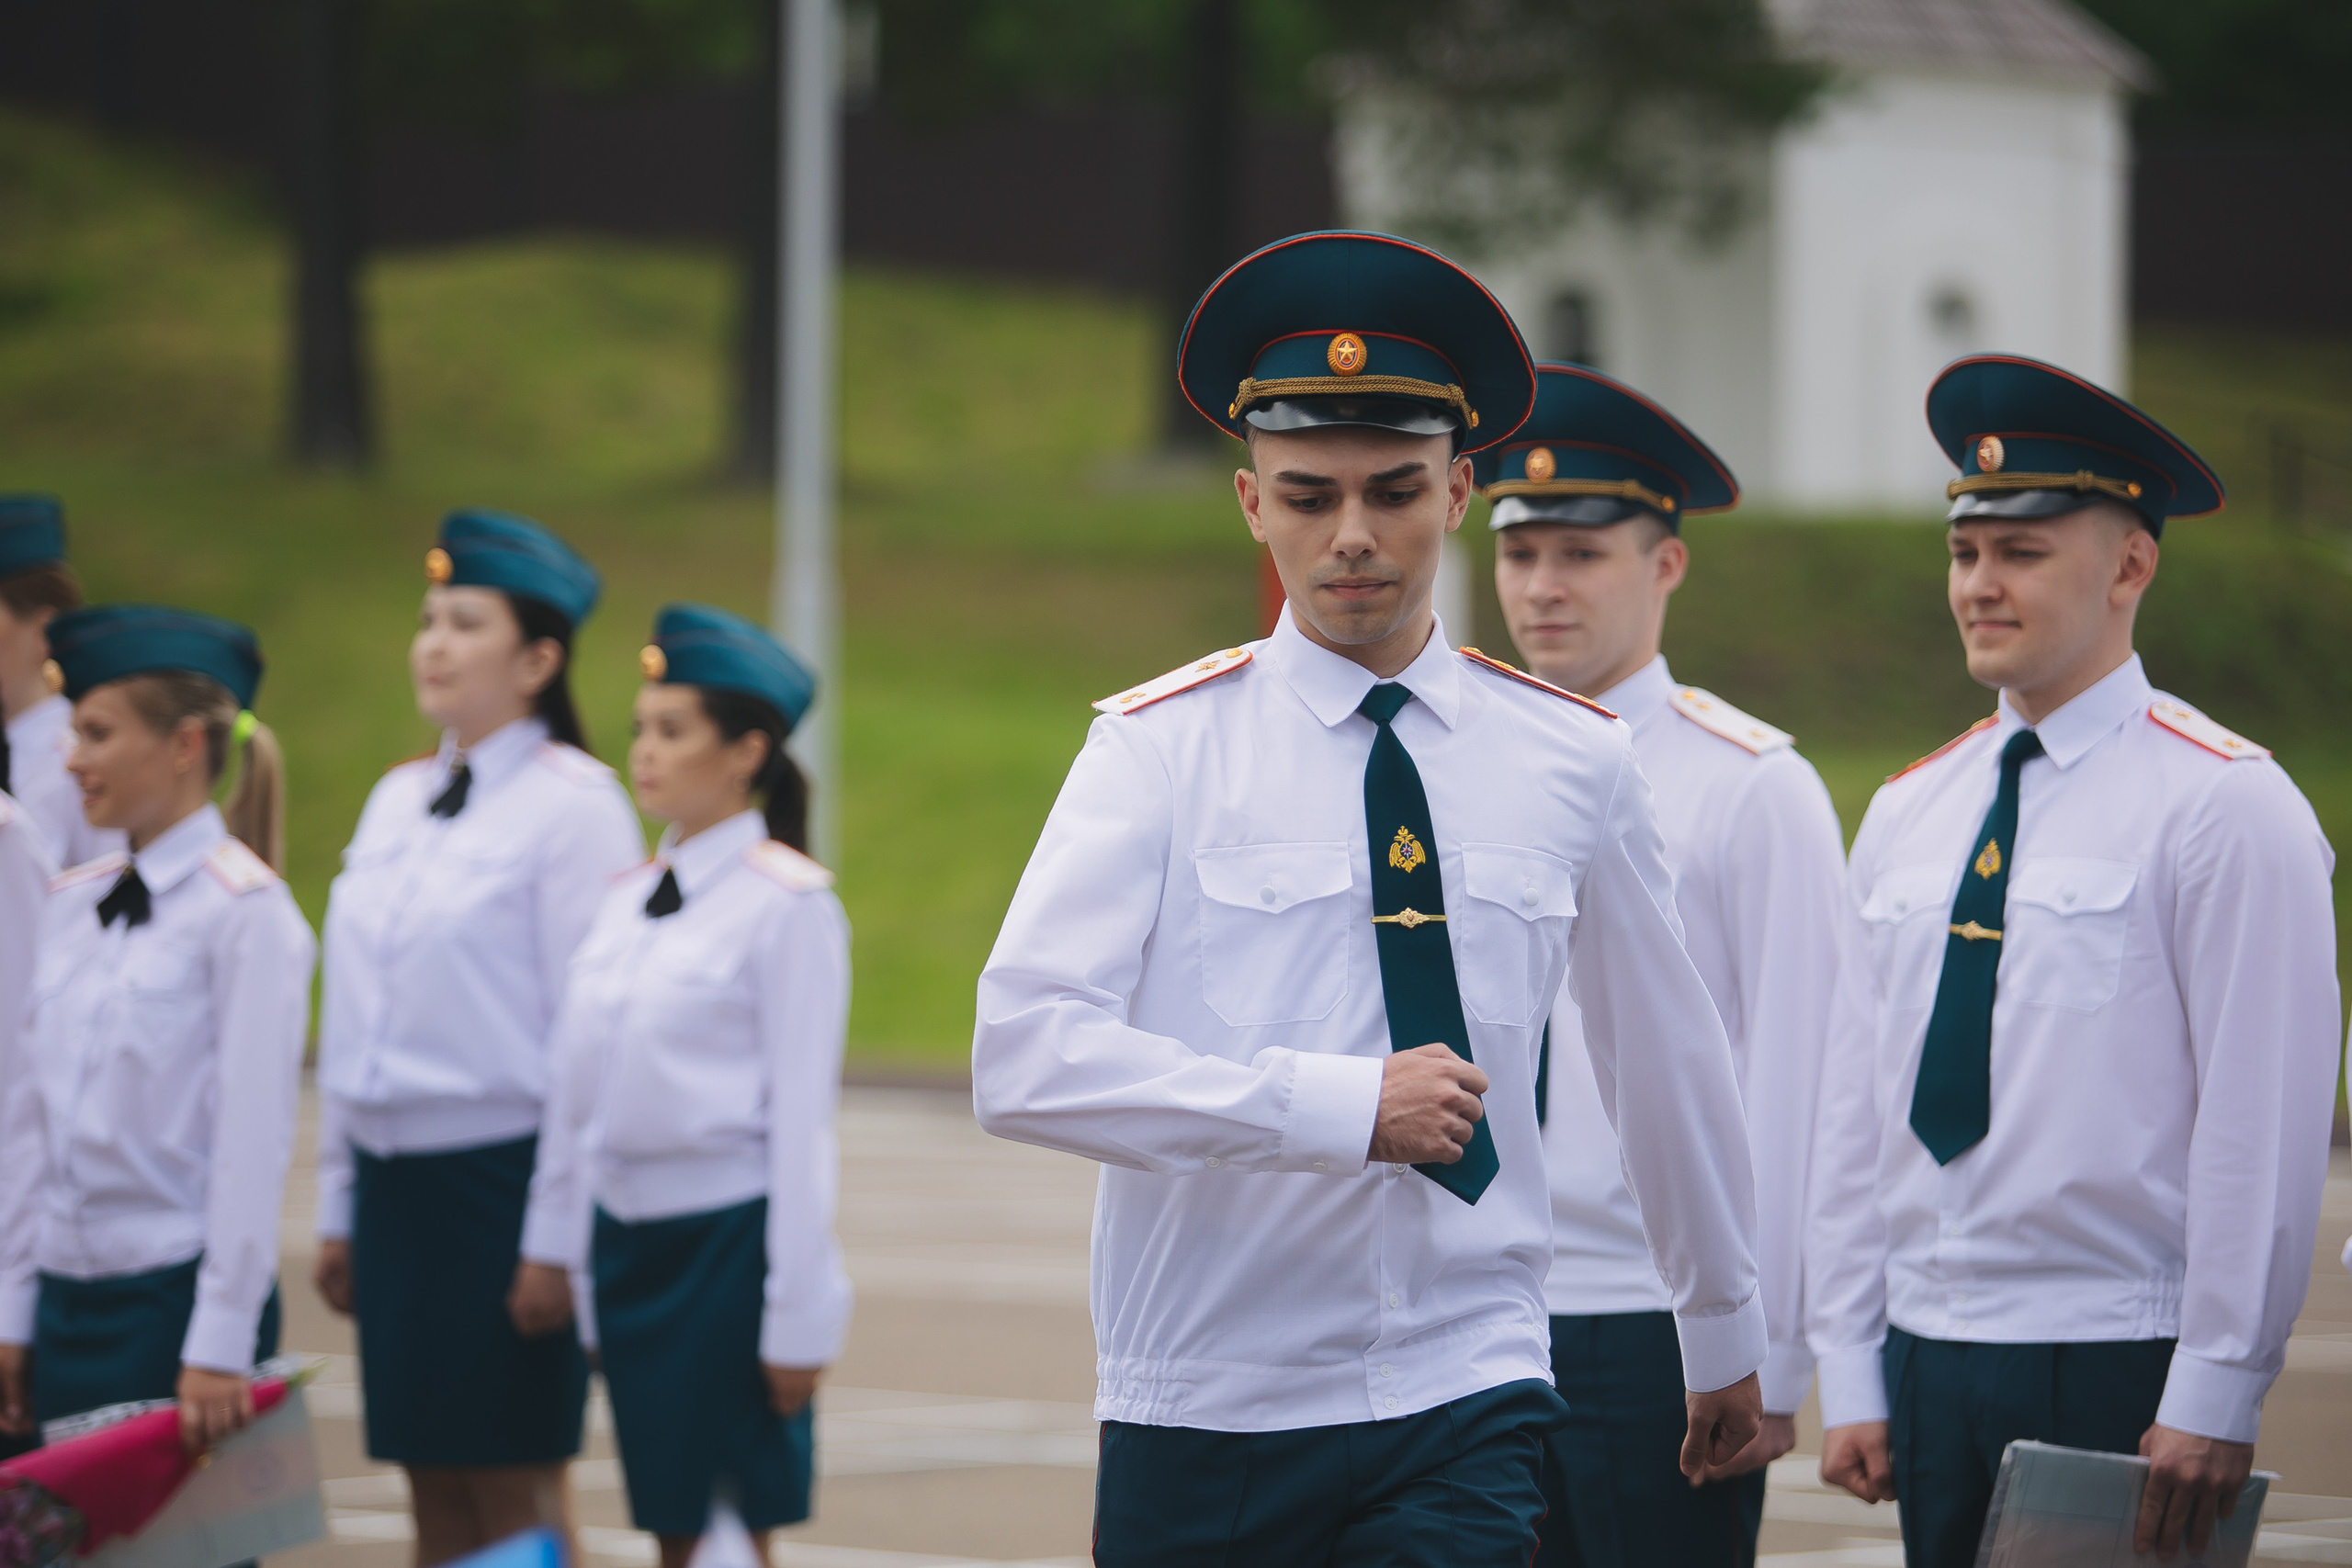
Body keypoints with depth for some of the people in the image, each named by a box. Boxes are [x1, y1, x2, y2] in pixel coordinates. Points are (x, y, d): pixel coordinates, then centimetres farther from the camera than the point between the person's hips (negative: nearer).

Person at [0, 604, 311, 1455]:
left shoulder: (245, 910, -10)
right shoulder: (73, 904, 11)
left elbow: (254, 1139, -13)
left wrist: (221, 1347, -15)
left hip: (176, 1295, -7)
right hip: (68, 1295, 7)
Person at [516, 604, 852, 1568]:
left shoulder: (787, 903, -9)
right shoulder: (628, 900, 11)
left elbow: (803, 1121, -11)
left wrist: (798, 1316, -13)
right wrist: (551, 1247, 15)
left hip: (727, 1237, -7)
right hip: (628, 1231, 7)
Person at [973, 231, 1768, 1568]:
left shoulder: (1572, 760, 7)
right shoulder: (1162, 750, -1)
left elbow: (1671, 1057, 19)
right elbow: (1026, 1058, -13)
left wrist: (1726, 1333, 29)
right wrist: (1342, 1105, -19)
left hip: (1467, 1413, 1)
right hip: (1205, 1407, -1)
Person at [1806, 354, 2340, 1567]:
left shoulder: (2224, 806, -6)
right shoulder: (1908, 815, 12)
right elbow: (1853, 1109, 12)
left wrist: (2214, 1405, -14)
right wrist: (1850, 1377, 8)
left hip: (2123, 1374, -6)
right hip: (1927, 1364, 6)